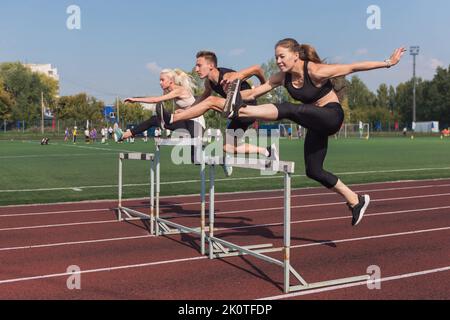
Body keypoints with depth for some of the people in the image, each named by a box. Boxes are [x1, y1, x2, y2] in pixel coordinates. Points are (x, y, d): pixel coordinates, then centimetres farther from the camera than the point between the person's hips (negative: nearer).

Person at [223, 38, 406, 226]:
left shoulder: (316, 72, -20)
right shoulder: (283, 78, -2)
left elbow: (353, 68, -15)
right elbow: (253, 94, -3)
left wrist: (387, 63, -13)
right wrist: (234, 93, -20)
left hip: (332, 116, -8)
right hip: (316, 123, 8)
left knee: (288, 109, -31)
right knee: (313, 171, 6)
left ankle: (239, 111, -46)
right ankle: (355, 201, 19)